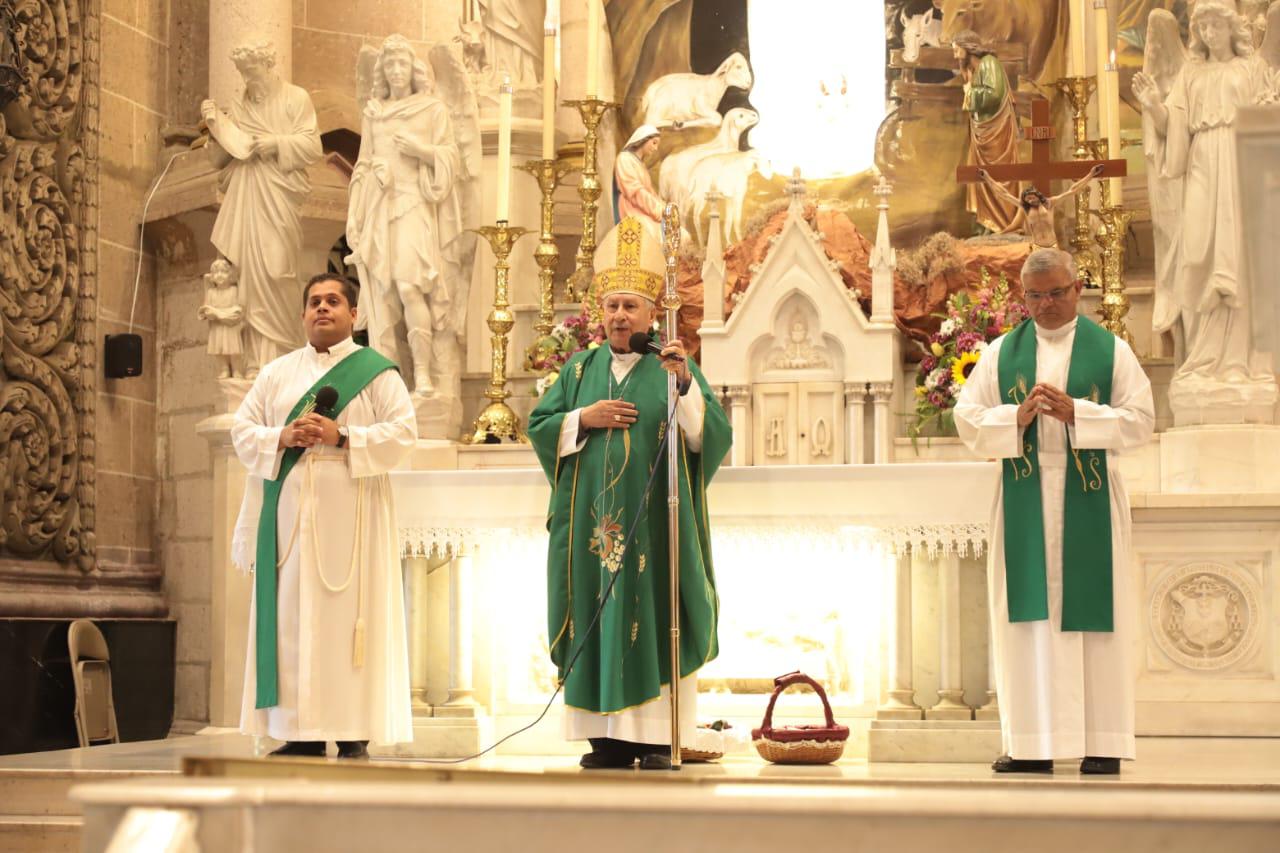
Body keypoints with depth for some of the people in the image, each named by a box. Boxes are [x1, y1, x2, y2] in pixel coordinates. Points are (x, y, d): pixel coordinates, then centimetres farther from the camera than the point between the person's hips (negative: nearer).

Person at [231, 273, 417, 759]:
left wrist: (342, 437, -15)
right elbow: (242, 431, 10)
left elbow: (403, 433, -4)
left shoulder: (377, 371, 6)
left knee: (348, 618, -6)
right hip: (288, 515, 3)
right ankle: (302, 735, 2)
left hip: (350, 518, -3)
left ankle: (355, 737, -4)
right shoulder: (276, 373, 16)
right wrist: (283, 437, -9)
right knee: (292, 619, -1)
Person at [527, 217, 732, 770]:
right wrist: (585, 418, -6)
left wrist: (686, 383, -22)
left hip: (654, 522, -3)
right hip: (593, 524, 3)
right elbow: (539, 427, 9)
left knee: (655, 618, -4)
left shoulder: (675, 367, 4)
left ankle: (657, 737, -1)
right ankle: (609, 735, 6)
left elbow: (711, 436, -8)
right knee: (597, 621, 1)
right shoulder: (581, 367, 14)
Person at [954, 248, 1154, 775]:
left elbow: (1140, 419, -2)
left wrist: (1076, 413, -15)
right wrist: (1016, 418, -13)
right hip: (1024, 501, 2)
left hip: (1090, 500, -1)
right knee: (1027, 616, -1)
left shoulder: (1111, 350, 5)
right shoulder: (1001, 352, 10)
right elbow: (967, 420, 5)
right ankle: (1033, 744, 2)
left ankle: (1102, 744, 3)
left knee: (1094, 615, -1)